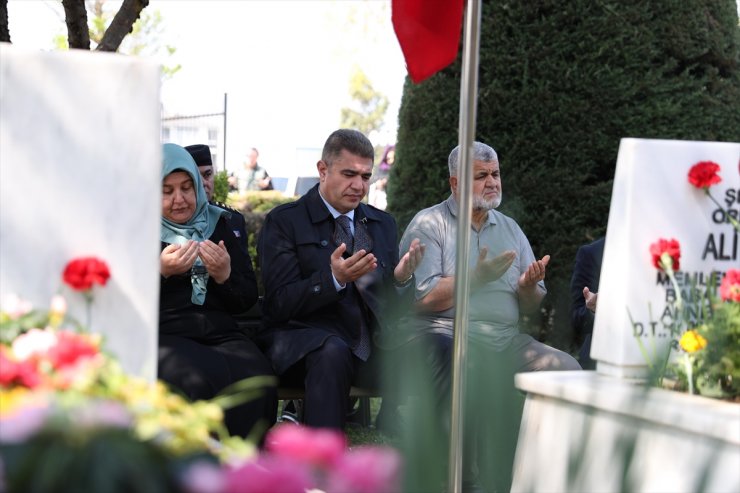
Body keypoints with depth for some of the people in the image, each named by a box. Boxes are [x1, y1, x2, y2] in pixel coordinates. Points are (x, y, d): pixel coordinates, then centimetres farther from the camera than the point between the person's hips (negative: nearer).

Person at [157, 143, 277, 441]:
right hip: (164, 335, -3)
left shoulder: (216, 224, 19)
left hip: (220, 334, 3)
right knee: (202, 378, -35)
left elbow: (248, 299, 17)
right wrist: (160, 272, -16)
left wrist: (225, 276, -4)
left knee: (257, 379, -29)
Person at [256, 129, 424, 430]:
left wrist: (402, 279, -8)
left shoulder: (383, 224, 19)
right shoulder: (283, 221, 3)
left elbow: (391, 305, 16)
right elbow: (280, 304, -7)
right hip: (301, 341, -4)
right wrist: (333, 279, -22)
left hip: (369, 345, 4)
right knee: (333, 351, -38)